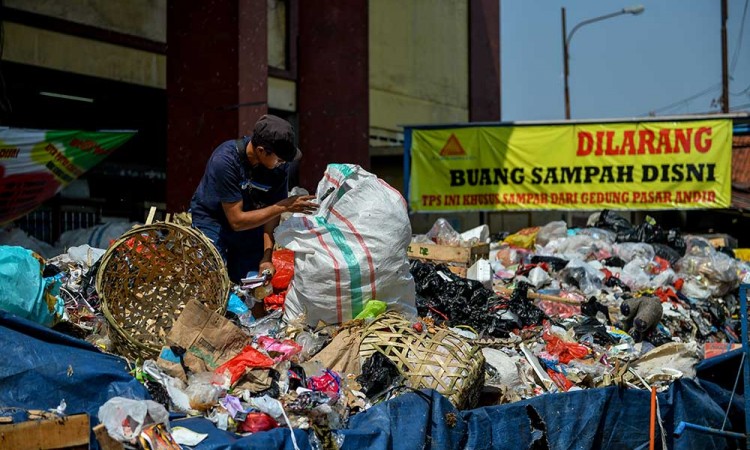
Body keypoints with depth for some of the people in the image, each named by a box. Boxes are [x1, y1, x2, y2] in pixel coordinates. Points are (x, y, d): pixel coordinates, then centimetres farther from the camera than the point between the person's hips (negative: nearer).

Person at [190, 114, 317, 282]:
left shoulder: (278, 166, -19)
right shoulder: (225, 160, -33)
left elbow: (270, 213, -12)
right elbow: (236, 220, -31)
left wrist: (266, 258, -23)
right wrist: (283, 207, -34)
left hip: (250, 222, 4)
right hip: (212, 221, -4)